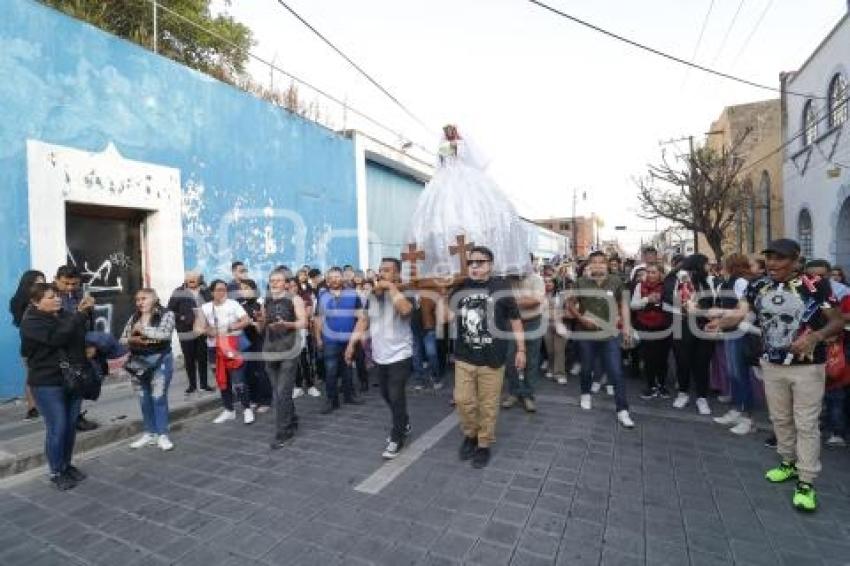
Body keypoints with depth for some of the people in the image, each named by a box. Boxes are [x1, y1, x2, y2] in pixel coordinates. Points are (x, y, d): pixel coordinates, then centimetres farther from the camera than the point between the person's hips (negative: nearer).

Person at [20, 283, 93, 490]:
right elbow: (57, 337, -27)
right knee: (57, 428, -2)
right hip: (47, 383, -6)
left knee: (71, 425, 13)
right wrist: (80, 314, -28)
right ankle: (56, 473, 15)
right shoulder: (31, 322, -11)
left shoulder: (65, 315, 7)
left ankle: (67, 465, 29)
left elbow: (83, 335, 8)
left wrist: (86, 311, -8)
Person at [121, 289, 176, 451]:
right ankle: (150, 433, 24)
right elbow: (123, 338, 9)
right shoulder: (134, 317, 8)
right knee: (144, 399, 11)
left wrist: (143, 328, -16)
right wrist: (132, 340, -11)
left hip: (160, 360, -5)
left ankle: (162, 435, 6)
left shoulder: (166, 314, -7)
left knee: (158, 397, -4)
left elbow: (165, 334, -22)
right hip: (139, 362, 5)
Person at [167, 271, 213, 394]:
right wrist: (181, 318, -14)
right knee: (189, 359, 7)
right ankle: (192, 384, 20)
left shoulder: (205, 291, 5)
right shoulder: (179, 293, -3)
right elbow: (170, 310, -3)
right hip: (186, 331, -2)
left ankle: (204, 383, 20)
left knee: (203, 357, 9)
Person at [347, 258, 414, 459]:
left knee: (396, 397, -3)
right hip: (379, 356, 7)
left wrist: (391, 287, -28)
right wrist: (352, 343, 5)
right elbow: (363, 320, 11)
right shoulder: (372, 297, 5)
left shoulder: (403, 294, -14)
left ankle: (396, 439, 15)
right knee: (387, 395, 18)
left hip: (399, 356, -6)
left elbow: (405, 310, -37)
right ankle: (404, 424, 41)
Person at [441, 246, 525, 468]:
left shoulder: (501, 288, -7)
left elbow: (515, 320, 1)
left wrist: (521, 350, 2)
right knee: (463, 400, 7)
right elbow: (448, 317, -1)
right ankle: (470, 435, 34)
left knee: (488, 405, 9)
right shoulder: (460, 288, 1)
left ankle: (484, 444, 29)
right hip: (464, 358, 3)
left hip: (492, 359, -2)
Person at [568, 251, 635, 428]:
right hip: (586, 333, 0)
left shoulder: (616, 282, -3)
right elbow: (571, 304, 3)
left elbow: (623, 304, 7)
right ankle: (586, 394, 42)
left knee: (616, 372, -3)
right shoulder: (581, 282, -6)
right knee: (586, 368, 16)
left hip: (610, 334, 0)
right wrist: (581, 318, -12)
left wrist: (626, 326, 2)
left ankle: (622, 411, 3)